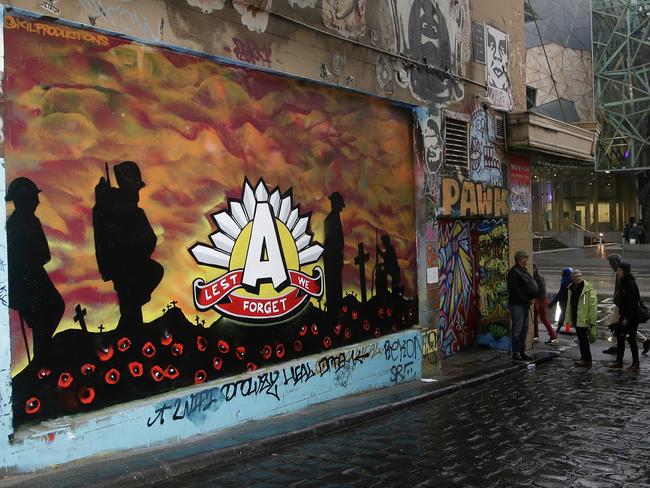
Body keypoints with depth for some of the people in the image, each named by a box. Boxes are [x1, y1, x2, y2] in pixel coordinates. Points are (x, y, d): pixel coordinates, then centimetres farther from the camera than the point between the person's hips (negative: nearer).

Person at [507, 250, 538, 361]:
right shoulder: (514, 272, -12)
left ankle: (522, 352, 19)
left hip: (525, 305, 9)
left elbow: (532, 288, 20)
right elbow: (515, 290, -19)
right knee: (517, 330, -5)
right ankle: (516, 353, 1)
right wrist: (526, 299, -13)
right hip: (517, 305, -9)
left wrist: (529, 299, 4)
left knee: (524, 329, 12)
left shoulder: (524, 271, 17)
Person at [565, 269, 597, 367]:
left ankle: (587, 360, 4)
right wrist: (568, 319, 14)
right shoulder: (571, 289, 11)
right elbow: (569, 305, 16)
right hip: (575, 319, 7)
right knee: (581, 339, 16)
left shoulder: (588, 288, -11)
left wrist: (592, 321, -19)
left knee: (583, 340, -5)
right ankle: (584, 358, 26)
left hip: (583, 319, -7)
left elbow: (593, 304, -15)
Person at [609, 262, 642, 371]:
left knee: (631, 339, -1)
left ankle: (635, 364, 9)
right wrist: (620, 314, 15)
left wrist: (627, 318, -20)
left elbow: (632, 302, -21)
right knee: (620, 338, 12)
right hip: (624, 316, 9)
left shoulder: (631, 284, -18)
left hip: (631, 317, -9)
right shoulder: (622, 283, 11)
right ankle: (619, 361, 20)